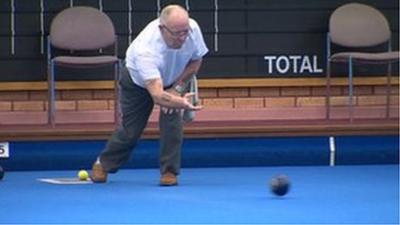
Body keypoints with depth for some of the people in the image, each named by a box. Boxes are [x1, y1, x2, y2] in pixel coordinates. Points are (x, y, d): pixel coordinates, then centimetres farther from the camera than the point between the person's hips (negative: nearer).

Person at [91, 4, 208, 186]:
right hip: (138, 81, -3)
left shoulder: (192, 29, -33)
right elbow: (158, 96, -55)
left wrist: (177, 88, -18)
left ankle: (169, 171, -3)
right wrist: (182, 103, -71)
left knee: (172, 120, -18)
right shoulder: (146, 50, -48)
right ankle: (103, 164, 32)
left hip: (173, 79, 3)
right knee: (130, 129, 4)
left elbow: (196, 60, -10)